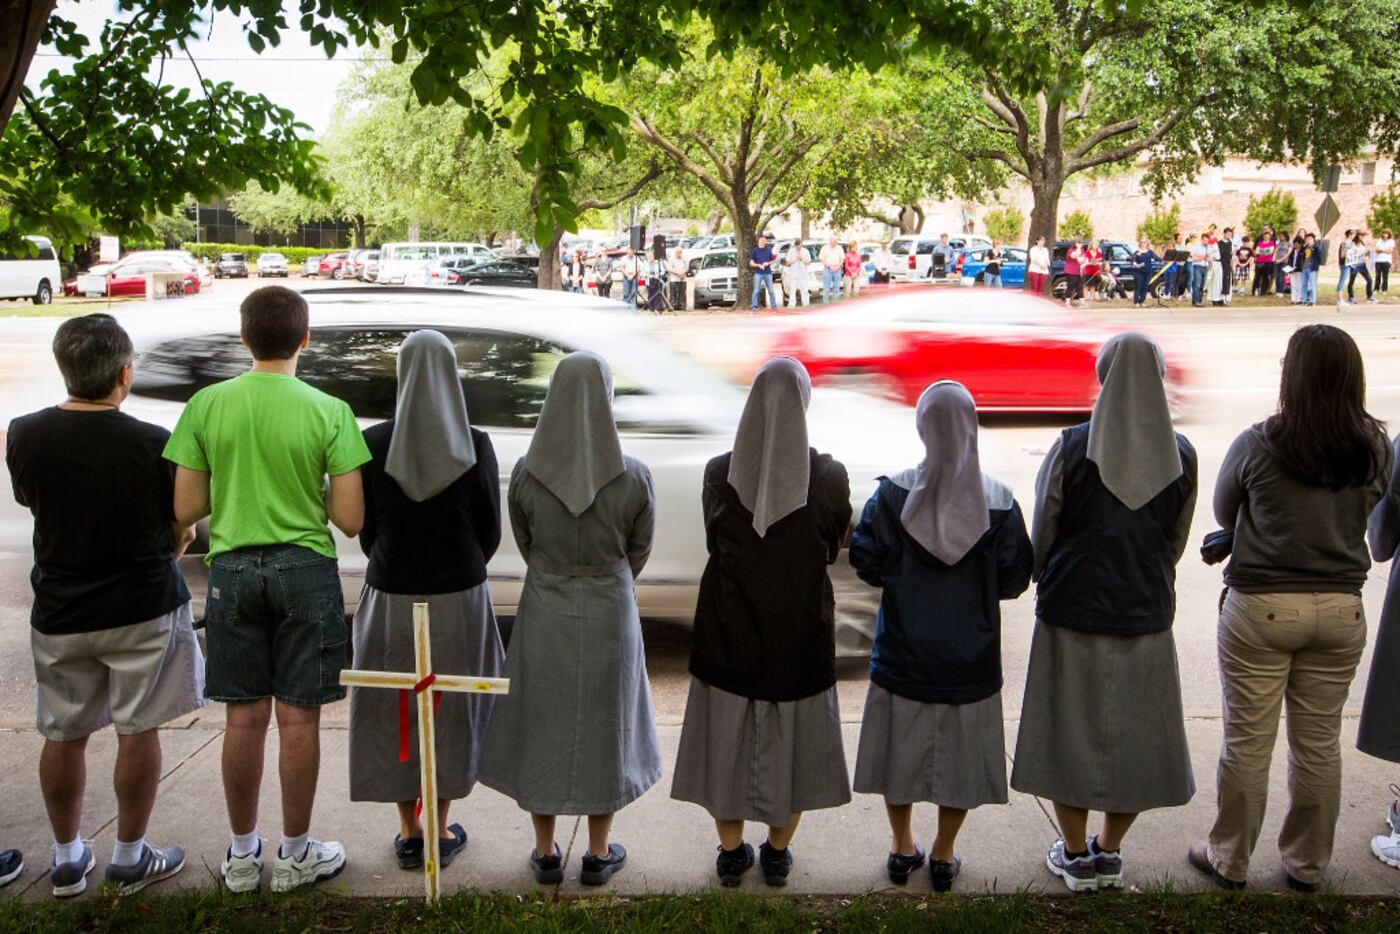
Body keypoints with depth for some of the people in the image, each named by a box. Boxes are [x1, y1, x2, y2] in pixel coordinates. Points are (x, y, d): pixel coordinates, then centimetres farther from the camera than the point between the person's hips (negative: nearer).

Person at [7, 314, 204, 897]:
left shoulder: (24, 436, -8)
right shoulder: (153, 444, -18)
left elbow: (31, 504, 10)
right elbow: (181, 532, -7)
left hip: (59, 612, 4)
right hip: (143, 608, -3)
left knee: (63, 735, 16)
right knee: (138, 733, 9)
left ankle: (67, 859, 30)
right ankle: (130, 858, 21)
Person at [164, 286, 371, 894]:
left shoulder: (205, 406, -4)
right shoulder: (328, 411, -9)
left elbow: (186, 509, -1)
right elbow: (350, 519, -10)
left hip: (232, 569, 2)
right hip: (305, 570, -2)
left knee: (244, 717, 12)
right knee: (298, 717, 7)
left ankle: (242, 855, 25)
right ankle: (295, 855, 20)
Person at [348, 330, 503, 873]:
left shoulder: (373, 445, -9)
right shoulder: (475, 446, -11)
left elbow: (366, 528, -2)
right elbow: (490, 529, -4)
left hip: (391, 597, 1)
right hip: (460, 597, 0)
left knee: (394, 711, 14)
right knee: (450, 709, 14)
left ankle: (408, 834, 23)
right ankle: (442, 832, 22)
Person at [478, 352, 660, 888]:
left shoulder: (525, 474, -14)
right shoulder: (635, 478, -16)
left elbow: (525, 543, 3)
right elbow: (640, 551, 0)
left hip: (543, 614, 1)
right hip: (611, 616, -1)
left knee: (542, 725, 16)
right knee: (603, 725, 15)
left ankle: (545, 854, 26)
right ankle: (599, 854, 27)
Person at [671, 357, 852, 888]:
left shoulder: (719, 474, -13)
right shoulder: (829, 476, -16)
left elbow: (715, 540, 3)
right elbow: (832, 548, -1)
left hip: (729, 630, 1)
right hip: (800, 631, 0)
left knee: (728, 735, 17)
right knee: (791, 739, 18)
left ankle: (732, 853, 31)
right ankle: (777, 854, 32)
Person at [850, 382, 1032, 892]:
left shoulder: (893, 493, -15)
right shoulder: (999, 501, -13)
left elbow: (866, 563, -10)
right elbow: (1014, 581, -6)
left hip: (903, 654, 0)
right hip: (970, 659, 0)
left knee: (902, 748, 18)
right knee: (959, 753, 17)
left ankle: (902, 850, 32)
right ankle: (943, 855, 30)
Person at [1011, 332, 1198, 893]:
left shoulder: (1072, 447, -13)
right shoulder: (1180, 455, -6)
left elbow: (1043, 532, -4)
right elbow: (1176, 542, 5)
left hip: (1072, 609, -2)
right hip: (1146, 615, 2)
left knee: (1070, 729, 12)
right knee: (1135, 734, 17)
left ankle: (1076, 856, 23)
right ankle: (1109, 852, 28)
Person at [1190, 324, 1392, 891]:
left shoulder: (1258, 444, -13)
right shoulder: (1376, 448, -4)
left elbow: (1224, 514, 3)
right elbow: (1368, 520, 11)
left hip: (1261, 606, -3)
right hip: (1341, 609, 4)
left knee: (1247, 740, 8)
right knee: (1319, 743, 14)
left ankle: (1229, 860, 21)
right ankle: (1307, 864, 29)